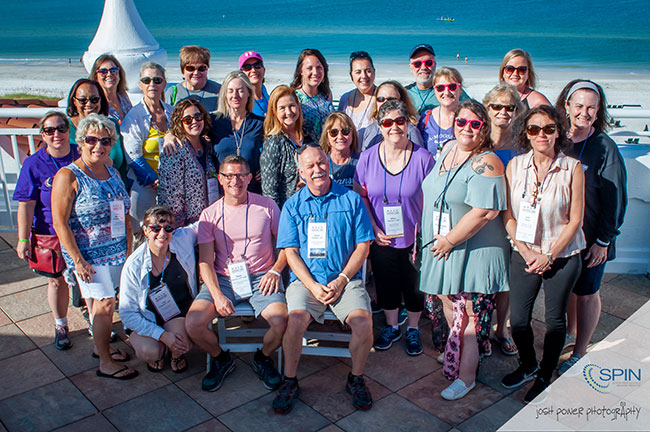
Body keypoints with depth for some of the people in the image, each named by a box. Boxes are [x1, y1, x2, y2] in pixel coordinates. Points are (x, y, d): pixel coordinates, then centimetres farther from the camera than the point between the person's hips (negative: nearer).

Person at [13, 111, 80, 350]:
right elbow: (26, 205, -6)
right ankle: (60, 326, 32)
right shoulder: (34, 164, -8)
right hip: (49, 234, -1)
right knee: (57, 281, 11)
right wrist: (23, 239, -8)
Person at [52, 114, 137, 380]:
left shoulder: (111, 171, 8)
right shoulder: (68, 176, -12)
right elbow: (60, 223, -14)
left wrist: (129, 246, 11)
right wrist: (78, 260, -17)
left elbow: (123, 213, 15)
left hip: (116, 251, 6)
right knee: (105, 303, -5)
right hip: (90, 254, -6)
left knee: (102, 301, 15)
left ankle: (101, 347, 33)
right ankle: (105, 363, 9)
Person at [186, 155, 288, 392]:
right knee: (193, 324, -21)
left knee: (281, 322, -27)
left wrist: (275, 270, -7)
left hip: (261, 277, -1)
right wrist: (217, 295, -16)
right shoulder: (210, 215, 5)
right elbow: (205, 261, 0)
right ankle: (221, 359, 13)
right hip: (222, 279, 1)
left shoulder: (266, 206, 4)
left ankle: (263, 359, 10)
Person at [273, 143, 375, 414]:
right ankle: (290, 382, -2)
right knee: (296, 320, -27)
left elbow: (363, 246, 4)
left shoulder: (351, 199, 7)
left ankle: (356, 379, 3)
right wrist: (313, 286, -10)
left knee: (363, 321, -25)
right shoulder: (293, 206, 8)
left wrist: (342, 280, -8)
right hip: (306, 280, 0)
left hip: (346, 279, 0)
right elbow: (290, 252, 3)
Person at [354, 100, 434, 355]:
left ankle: (412, 329, 37)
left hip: (414, 239, -1)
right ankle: (391, 327, 40)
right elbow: (360, 195, 2)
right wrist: (374, 228, -6)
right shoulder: (368, 157, -4)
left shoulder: (422, 157, -10)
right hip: (381, 239, 2)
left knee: (413, 287, 12)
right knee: (386, 285, 16)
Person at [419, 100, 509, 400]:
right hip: (441, 247, 8)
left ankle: (465, 375, 16)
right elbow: (431, 193, 17)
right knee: (448, 302, 21)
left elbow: (485, 211, -27)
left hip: (474, 251, -8)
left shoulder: (486, 163, -18)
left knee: (470, 313, 2)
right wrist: (432, 236, 10)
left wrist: (449, 241, -18)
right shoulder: (448, 149, 6)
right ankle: (456, 352, 42)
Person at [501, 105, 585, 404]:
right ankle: (528, 365, 37)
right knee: (518, 318, 7)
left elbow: (575, 220, -7)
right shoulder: (515, 166, -2)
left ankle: (545, 376, 33)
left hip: (562, 257, -2)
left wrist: (549, 255, -11)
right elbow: (508, 215, 1)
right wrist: (526, 251, -9)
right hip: (524, 255, 2)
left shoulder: (572, 168, -9)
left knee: (555, 319, 10)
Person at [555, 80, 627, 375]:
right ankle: (570, 332, 39)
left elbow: (615, 198, -9)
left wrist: (603, 240, -10)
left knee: (586, 293, 8)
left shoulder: (605, 148, -12)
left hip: (590, 237, -3)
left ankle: (580, 352, 24)